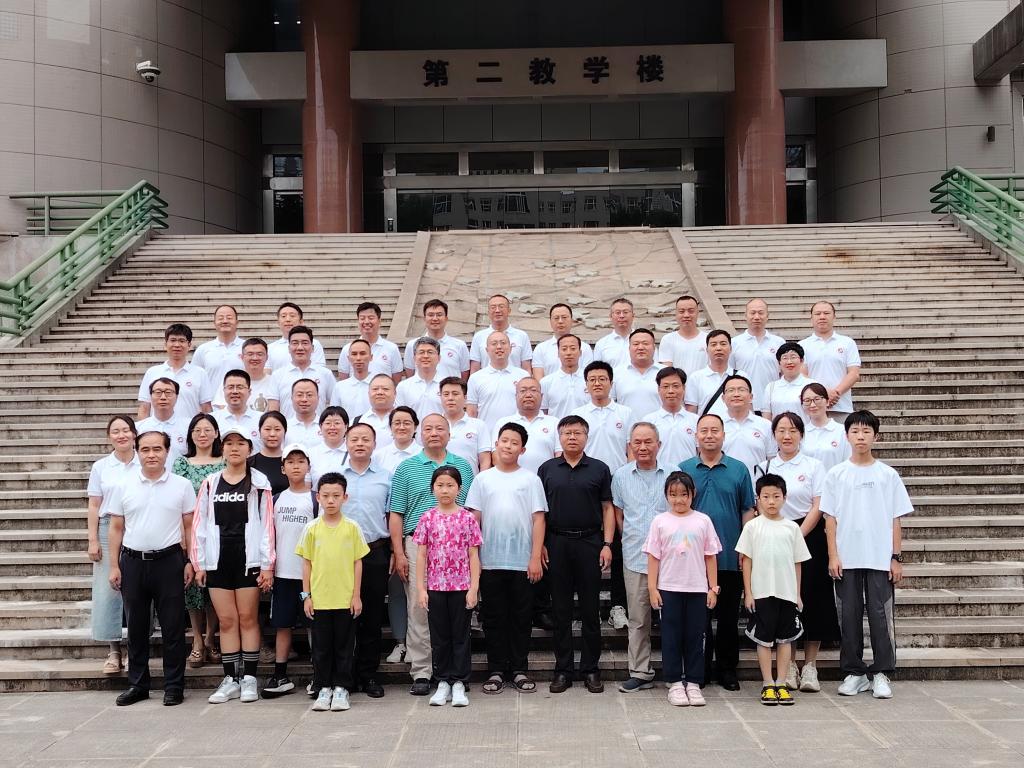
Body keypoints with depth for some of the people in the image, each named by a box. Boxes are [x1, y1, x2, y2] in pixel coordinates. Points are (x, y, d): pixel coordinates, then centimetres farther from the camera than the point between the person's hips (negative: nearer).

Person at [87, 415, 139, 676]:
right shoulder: (100, 467, 7)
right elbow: (94, 506, 8)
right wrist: (93, 540, 1)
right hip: (109, 530, 1)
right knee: (109, 589, 1)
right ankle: (113, 651, 8)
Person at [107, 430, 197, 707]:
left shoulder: (182, 486, 1)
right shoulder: (124, 486, 5)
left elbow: (189, 526, 4)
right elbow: (116, 528, 8)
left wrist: (190, 562, -2)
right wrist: (114, 566, 4)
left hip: (169, 561, -2)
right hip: (132, 562, 2)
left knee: (172, 626, 2)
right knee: (136, 626, 10)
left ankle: (174, 686, 11)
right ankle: (137, 684, 21)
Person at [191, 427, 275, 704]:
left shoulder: (259, 484, 1)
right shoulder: (210, 483, 9)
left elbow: (267, 525, -2)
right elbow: (199, 524, 8)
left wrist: (267, 565, -7)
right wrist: (198, 563, 3)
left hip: (248, 559, -2)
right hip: (218, 560, 3)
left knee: (248, 619, 2)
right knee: (226, 621, 5)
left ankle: (249, 678, 10)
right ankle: (231, 679, 12)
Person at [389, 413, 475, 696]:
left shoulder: (463, 467, 12)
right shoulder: (407, 468, 7)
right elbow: (396, 514, 4)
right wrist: (399, 553, -3)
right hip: (418, 544, -1)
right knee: (419, 609, -2)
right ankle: (421, 673, 4)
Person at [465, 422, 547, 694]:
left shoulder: (530, 479, 3)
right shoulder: (483, 478, 6)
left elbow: (538, 519, 0)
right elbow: (474, 519, 5)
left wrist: (536, 557, -6)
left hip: (523, 562, -1)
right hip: (490, 562, 1)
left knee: (522, 618, 6)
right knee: (494, 618, 7)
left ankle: (520, 671, 16)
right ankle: (496, 671, 15)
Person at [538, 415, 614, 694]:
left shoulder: (599, 469, 4)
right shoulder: (547, 469, 7)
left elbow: (607, 508, 4)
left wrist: (607, 544, -5)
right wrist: (540, 544, -1)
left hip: (590, 542, -1)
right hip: (557, 543, 1)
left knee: (590, 609, 4)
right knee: (560, 610, 5)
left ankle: (591, 669, 13)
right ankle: (563, 669, 13)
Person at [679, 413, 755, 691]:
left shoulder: (739, 469, 4)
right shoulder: (684, 469, 4)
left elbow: (747, 511, 5)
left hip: (730, 557, 0)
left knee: (728, 618, 8)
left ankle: (728, 670, 19)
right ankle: (700, 671, 16)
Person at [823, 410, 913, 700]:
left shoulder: (888, 475, 5)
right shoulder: (836, 474, 4)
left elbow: (895, 520, 5)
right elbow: (830, 518, 3)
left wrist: (896, 557, 0)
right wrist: (833, 556, -4)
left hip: (880, 558, 0)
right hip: (846, 559, 0)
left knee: (881, 615, 0)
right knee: (849, 616, 5)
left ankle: (881, 673, 10)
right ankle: (853, 673, 15)